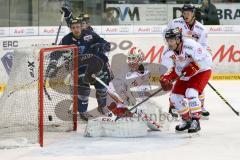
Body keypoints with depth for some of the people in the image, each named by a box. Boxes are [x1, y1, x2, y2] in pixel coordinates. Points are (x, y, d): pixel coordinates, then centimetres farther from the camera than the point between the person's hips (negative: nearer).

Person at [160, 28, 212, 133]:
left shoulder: (190, 45, -30)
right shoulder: (168, 54, -9)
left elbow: (207, 59, -28)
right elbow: (170, 70, -7)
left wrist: (194, 66, -36)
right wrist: (166, 78, -26)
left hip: (201, 72, -7)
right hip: (184, 76, 7)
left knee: (191, 93, -27)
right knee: (175, 97, 0)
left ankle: (195, 121, -16)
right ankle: (187, 120, 19)